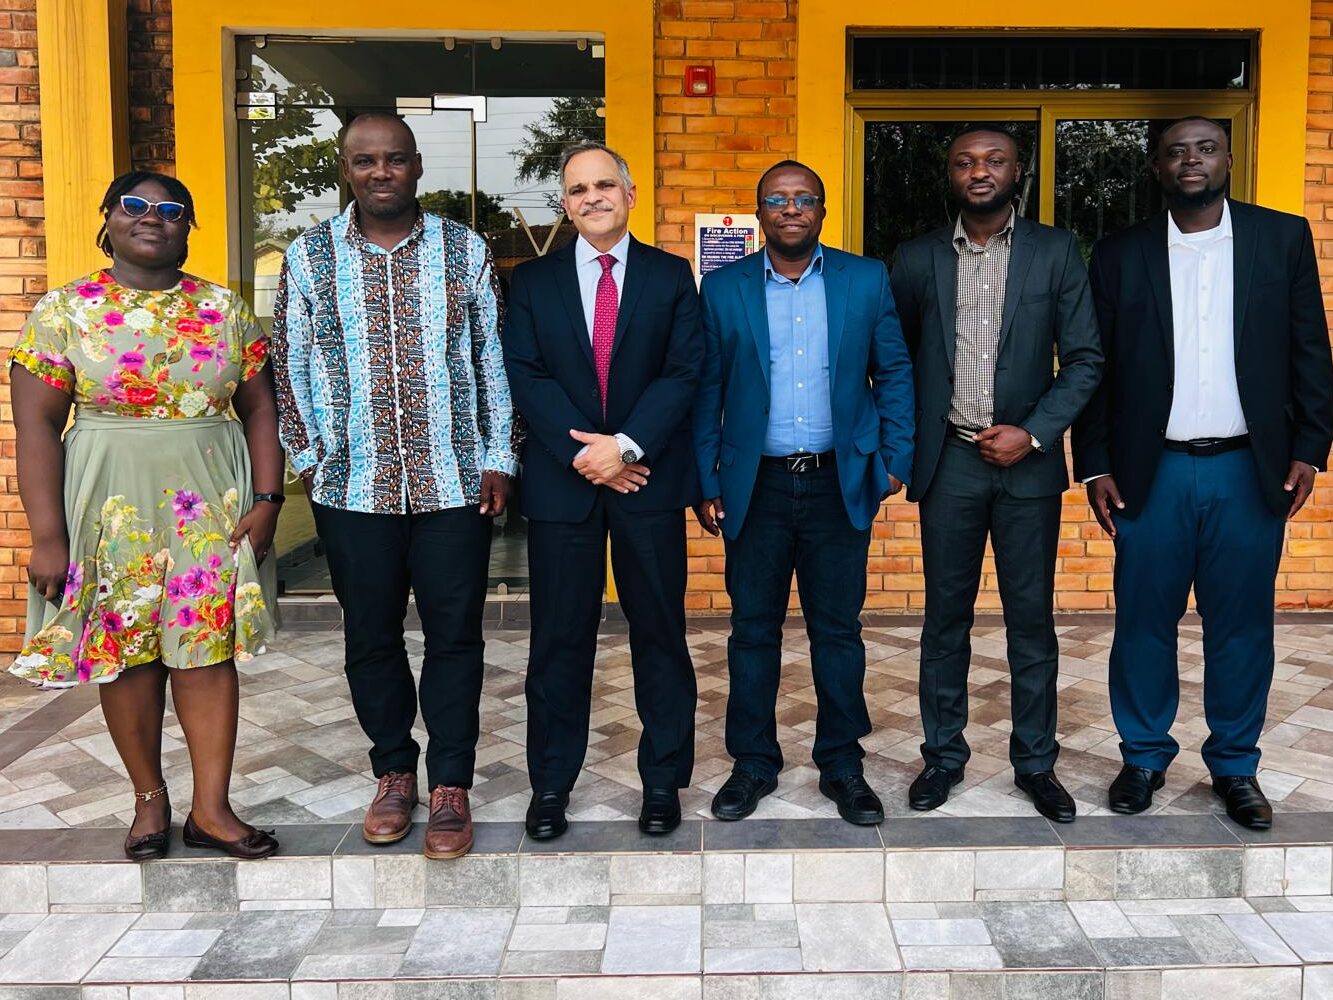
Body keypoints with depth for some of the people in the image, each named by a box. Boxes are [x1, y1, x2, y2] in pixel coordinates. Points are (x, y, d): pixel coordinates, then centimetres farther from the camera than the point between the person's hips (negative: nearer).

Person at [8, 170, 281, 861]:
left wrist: (266, 499, -4)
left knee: (208, 647, 1)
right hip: (112, 510, -1)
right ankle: (149, 799, 24)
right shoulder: (64, 311, -1)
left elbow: (260, 409, 7)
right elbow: (37, 426, -5)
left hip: (214, 507, 1)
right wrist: (48, 537, -10)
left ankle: (211, 808, 10)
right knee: (126, 652, 7)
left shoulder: (225, 309, 5)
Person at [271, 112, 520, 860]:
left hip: (454, 482, -1)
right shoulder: (309, 258, 3)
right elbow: (291, 367, 7)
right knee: (371, 637, 12)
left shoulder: (466, 251, 2)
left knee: (455, 636, 4)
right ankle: (395, 771, 31)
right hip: (352, 487, 1)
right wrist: (308, 457, 2)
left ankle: (451, 786, 19)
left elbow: (494, 360, 4)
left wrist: (499, 458, 0)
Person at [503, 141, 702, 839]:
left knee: (659, 632, 6)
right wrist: (581, 452, -12)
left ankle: (663, 780, 20)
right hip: (560, 480, 1)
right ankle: (551, 784, 20)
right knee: (559, 638, 6)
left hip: (649, 477, 0)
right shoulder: (533, 281, 9)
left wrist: (627, 445, -15)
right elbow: (525, 376, 0)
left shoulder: (671, 276, 7)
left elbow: (684, 373, -2)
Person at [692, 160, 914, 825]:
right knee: (752, 629, 7)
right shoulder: (723, 288, 4)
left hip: (841, 483, 0)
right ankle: (753, 763, 22)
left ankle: (842, 765, 22)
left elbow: (894, 373, 8)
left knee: (838, 630, 7)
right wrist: (705, 483, 1)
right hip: (756, 486, 0)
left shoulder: (867, 280, 5)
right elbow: (705, 391, 5)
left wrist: (895, 459, 1)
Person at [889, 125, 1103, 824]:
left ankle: (1035, 762, 22)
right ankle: (943, 754, 23)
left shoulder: (1055, 252, 2)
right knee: (945, 617, 8)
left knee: (1032, 619, 7)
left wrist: (1033, 432, -10)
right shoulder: (917, 259, 4)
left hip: (1028, 460, 0)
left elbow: (1084, 359, 1)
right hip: (949, 460, 1)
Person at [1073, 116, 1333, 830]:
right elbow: (1094, 367, 5)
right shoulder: (1120, 255, 5)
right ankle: (1144, 757, 22)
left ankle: (1235, 765, 24)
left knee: (1241, 627, 8)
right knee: (1143, 623, 6)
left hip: (1249, 470, 1)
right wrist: (1095, 465, 0)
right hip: (1152, 471, 0)